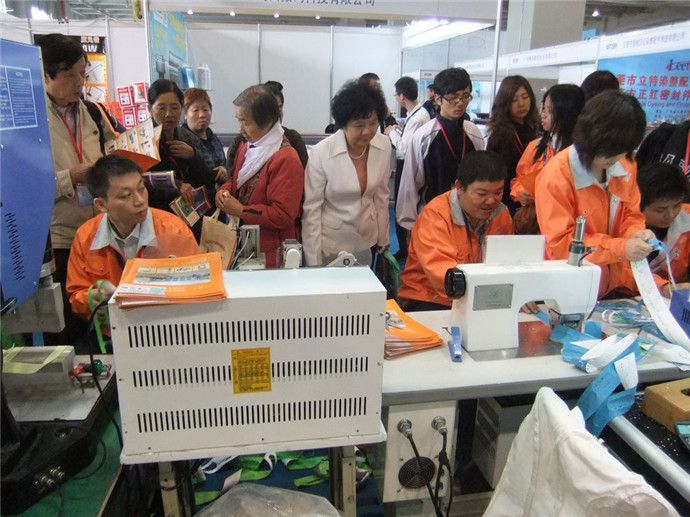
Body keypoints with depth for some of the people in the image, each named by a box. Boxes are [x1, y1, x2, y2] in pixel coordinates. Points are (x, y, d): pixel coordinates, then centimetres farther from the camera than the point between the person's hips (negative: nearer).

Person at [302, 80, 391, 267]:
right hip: (330, 244, -4)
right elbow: (311, 209, -14)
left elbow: (381, 195, 4)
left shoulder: (384, 146, -8)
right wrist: (314, 263, -13)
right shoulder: (320, 153, -19)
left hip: (366, 241, 4)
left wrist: (383, 237, 8)